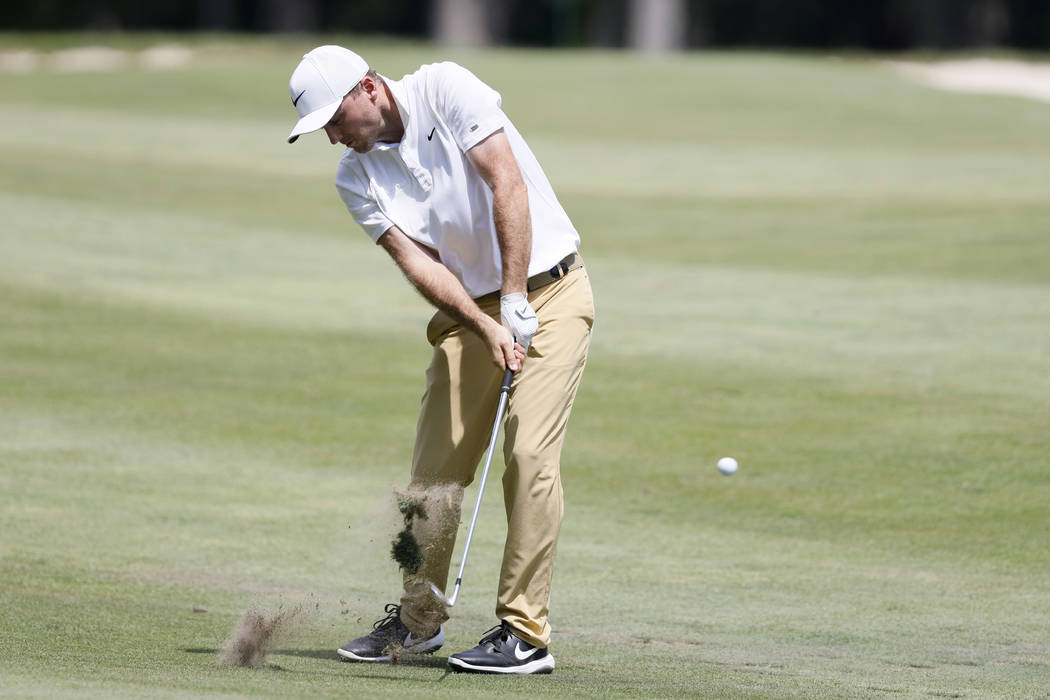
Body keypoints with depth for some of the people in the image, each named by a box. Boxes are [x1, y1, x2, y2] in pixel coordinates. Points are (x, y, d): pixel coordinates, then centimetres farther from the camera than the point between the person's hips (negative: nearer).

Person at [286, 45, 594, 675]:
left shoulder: (445, 90, -15)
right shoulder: (356, 179, -1)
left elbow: (508, 185, -21)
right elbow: (417, 262, -10)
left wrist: (514, 303, -23)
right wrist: (486, 327, -24)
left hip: (548, 288, -5)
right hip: (469, 308, 5)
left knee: (529, 453, -15)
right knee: (435, 464, 3)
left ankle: (525, 634, -13)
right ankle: (419, 620, 20)